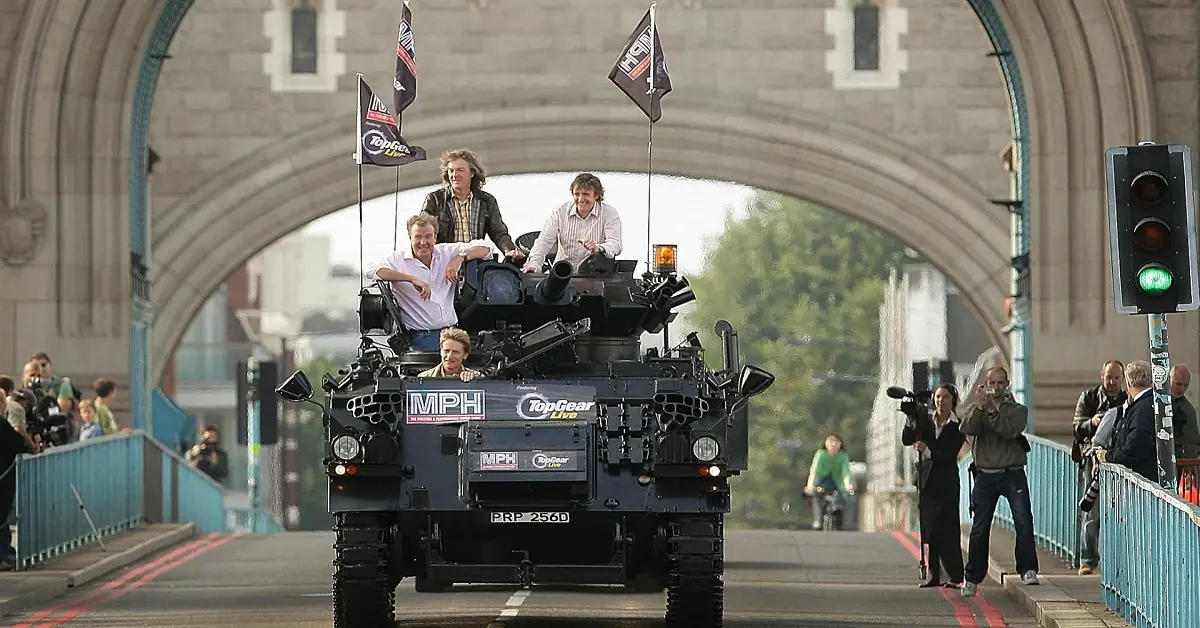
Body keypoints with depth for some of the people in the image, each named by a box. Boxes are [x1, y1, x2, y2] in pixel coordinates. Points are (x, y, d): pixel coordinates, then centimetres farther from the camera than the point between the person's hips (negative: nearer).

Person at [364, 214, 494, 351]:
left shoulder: (447, 252, 11)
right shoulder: (399, 259, 1)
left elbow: (484, 248, 12)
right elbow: (372, 271, -18)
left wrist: (460, 258, -9)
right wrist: (412, 279, -23)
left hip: (452, 332, 4)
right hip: (420, 337, -4)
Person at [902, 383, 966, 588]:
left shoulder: (958, 427, -1)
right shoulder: (925, 421, 10)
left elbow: (950, 455, -10)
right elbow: (907, 440, 2)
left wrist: (928, 452, -21)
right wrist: (911, 419, -10)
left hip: (947, 483, -4)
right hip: (927, 481, 4)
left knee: (946, 530, -9)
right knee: (931, 531, 4)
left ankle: (956, 576, -8)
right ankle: (934, 575, 7)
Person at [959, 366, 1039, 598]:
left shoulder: (1017, 410, 8)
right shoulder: (977, 410, 12)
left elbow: (1011, 431, -11)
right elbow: (966, 429, -8)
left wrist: (992, 411, -18)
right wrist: (979, 409, -22)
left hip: (1013, 474, -1)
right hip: (985, 475, 1)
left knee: (1024, 521, -17)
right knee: (979, 528, 3)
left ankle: (1027, 570, -13)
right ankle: (971, 578, 13)